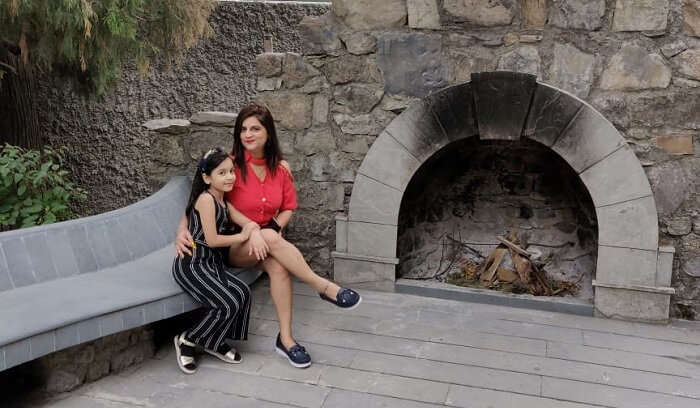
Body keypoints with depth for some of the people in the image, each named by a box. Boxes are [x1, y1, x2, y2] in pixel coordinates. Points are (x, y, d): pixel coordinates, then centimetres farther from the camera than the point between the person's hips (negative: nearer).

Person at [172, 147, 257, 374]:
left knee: (242, 293, -8)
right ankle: (187, 341, 3)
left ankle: (215, 343, 8)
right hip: (191, 265, -8)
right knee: (228, 303, -17)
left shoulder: (223, 201, 11)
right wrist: (243, 236, -10)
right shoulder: (206, 198, -16)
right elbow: (212, 240, -19)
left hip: (211, 263, 8)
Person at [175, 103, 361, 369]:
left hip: (265, 241, 3)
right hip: (233, 245, -3)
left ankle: (285, 339, -26)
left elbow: (289, 208, 7)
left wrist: (275, 226, -12)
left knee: (278, 265, -33)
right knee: (271, 239, -36)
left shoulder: (281, 168, 1)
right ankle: (325, 288, -31)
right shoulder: (232, 164, -10)